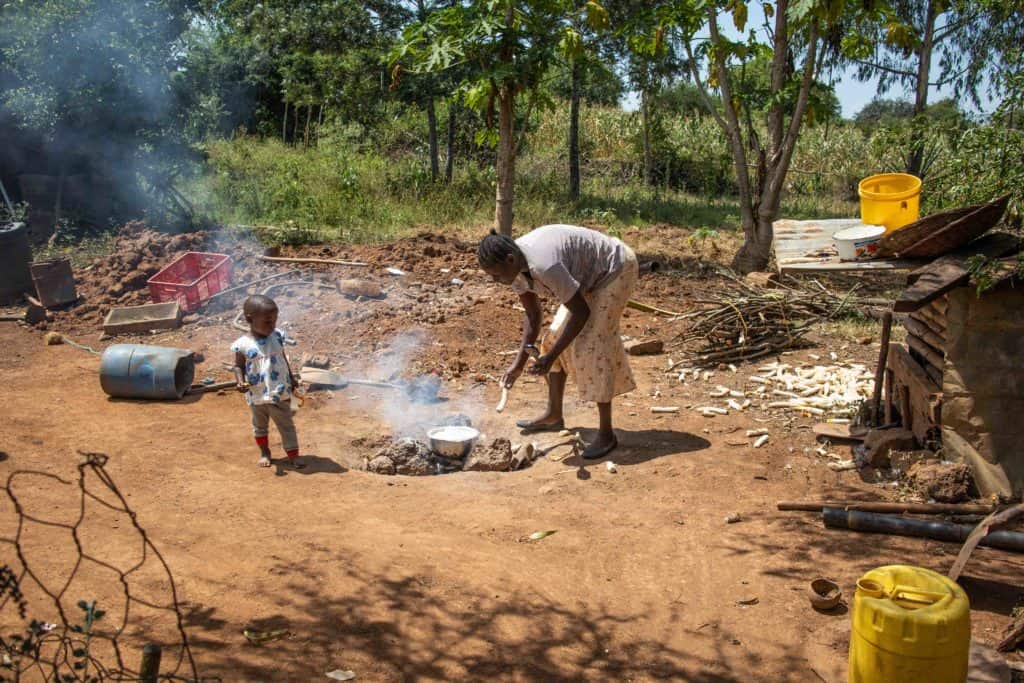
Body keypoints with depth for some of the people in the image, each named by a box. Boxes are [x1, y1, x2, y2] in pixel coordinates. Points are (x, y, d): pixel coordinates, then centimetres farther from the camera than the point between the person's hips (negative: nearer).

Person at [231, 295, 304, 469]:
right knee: (260, 426, 20)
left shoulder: (277, 336, -6)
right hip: (257, 396, -1)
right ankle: (264, 452, 39)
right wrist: (240, 382, -21)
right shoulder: (243, 344, -15)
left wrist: (292, 379, 10)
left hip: (280, 393, 1)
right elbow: (239, 366, -3)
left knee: (287, 425, 7)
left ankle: (293, 455, 17)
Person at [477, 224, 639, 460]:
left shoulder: (544, 265, -38)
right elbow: (533, 316, 2)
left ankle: (606, 433, -10)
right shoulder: (514, 265, -11)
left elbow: (581, 312, -28)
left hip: (615, 269, -9)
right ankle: (554, 415, 22)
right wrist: (519, 363, 0)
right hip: (589, 276, 9)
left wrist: (551, 356, -26)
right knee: (556, 336, 8)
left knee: (591, 343, -16)